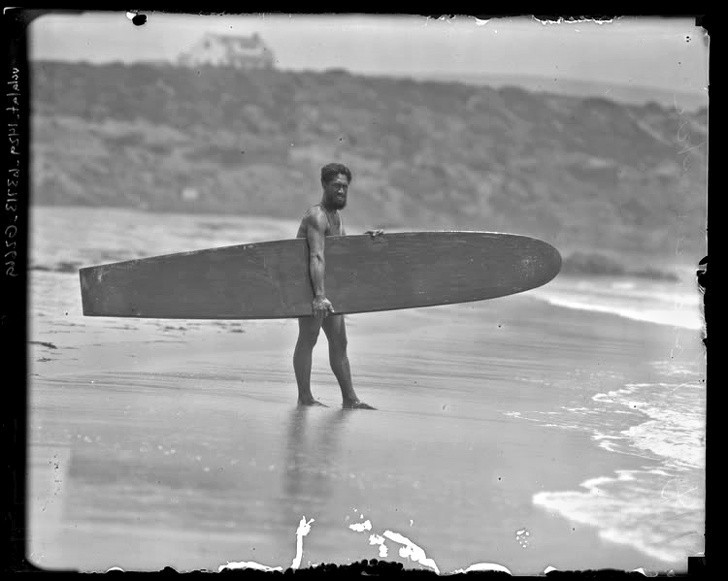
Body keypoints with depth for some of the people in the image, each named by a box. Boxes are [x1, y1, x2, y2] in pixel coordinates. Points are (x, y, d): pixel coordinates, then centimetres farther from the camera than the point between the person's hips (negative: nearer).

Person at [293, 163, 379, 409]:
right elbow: (317, 257, -32)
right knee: (308, 337, -9)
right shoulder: (317, 216, -19)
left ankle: (350, 399, 14)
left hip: (329, 283, 10)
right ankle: (305, 398, -4)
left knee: (339, 341, 10)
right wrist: (319, 295, -43)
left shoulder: (335, 215, 13)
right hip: (309, 285, -10)